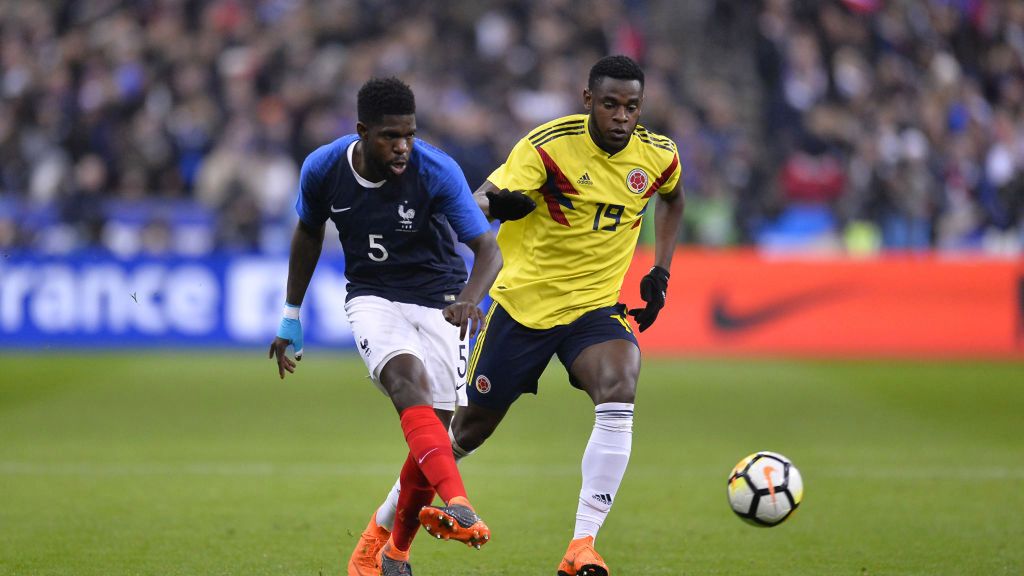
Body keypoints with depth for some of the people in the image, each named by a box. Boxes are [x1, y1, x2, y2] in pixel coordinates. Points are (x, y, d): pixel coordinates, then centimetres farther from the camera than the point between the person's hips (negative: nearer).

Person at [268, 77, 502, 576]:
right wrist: (290, 317, 15)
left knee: (433, 428, -5)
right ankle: (456, 504, -48)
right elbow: (308, 233, 9)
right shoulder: (322, 169, -11)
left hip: (439, 300, 0)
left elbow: (488, 249, -22)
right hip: (372, 297, 0)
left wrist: (470, 298, -43)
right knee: (408, 379, -31)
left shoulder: (437, 171, -20)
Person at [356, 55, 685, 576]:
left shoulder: (658, 155, -4)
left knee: (618, 394, -29)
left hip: (596, 306, 2)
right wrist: (496, 203, -51)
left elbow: (671, 198, 21)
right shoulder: (550, 144, -17)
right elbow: (481, 200, -26)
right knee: (470, 430, 8)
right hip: (524, 301, -2)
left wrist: (660, 273, 11)